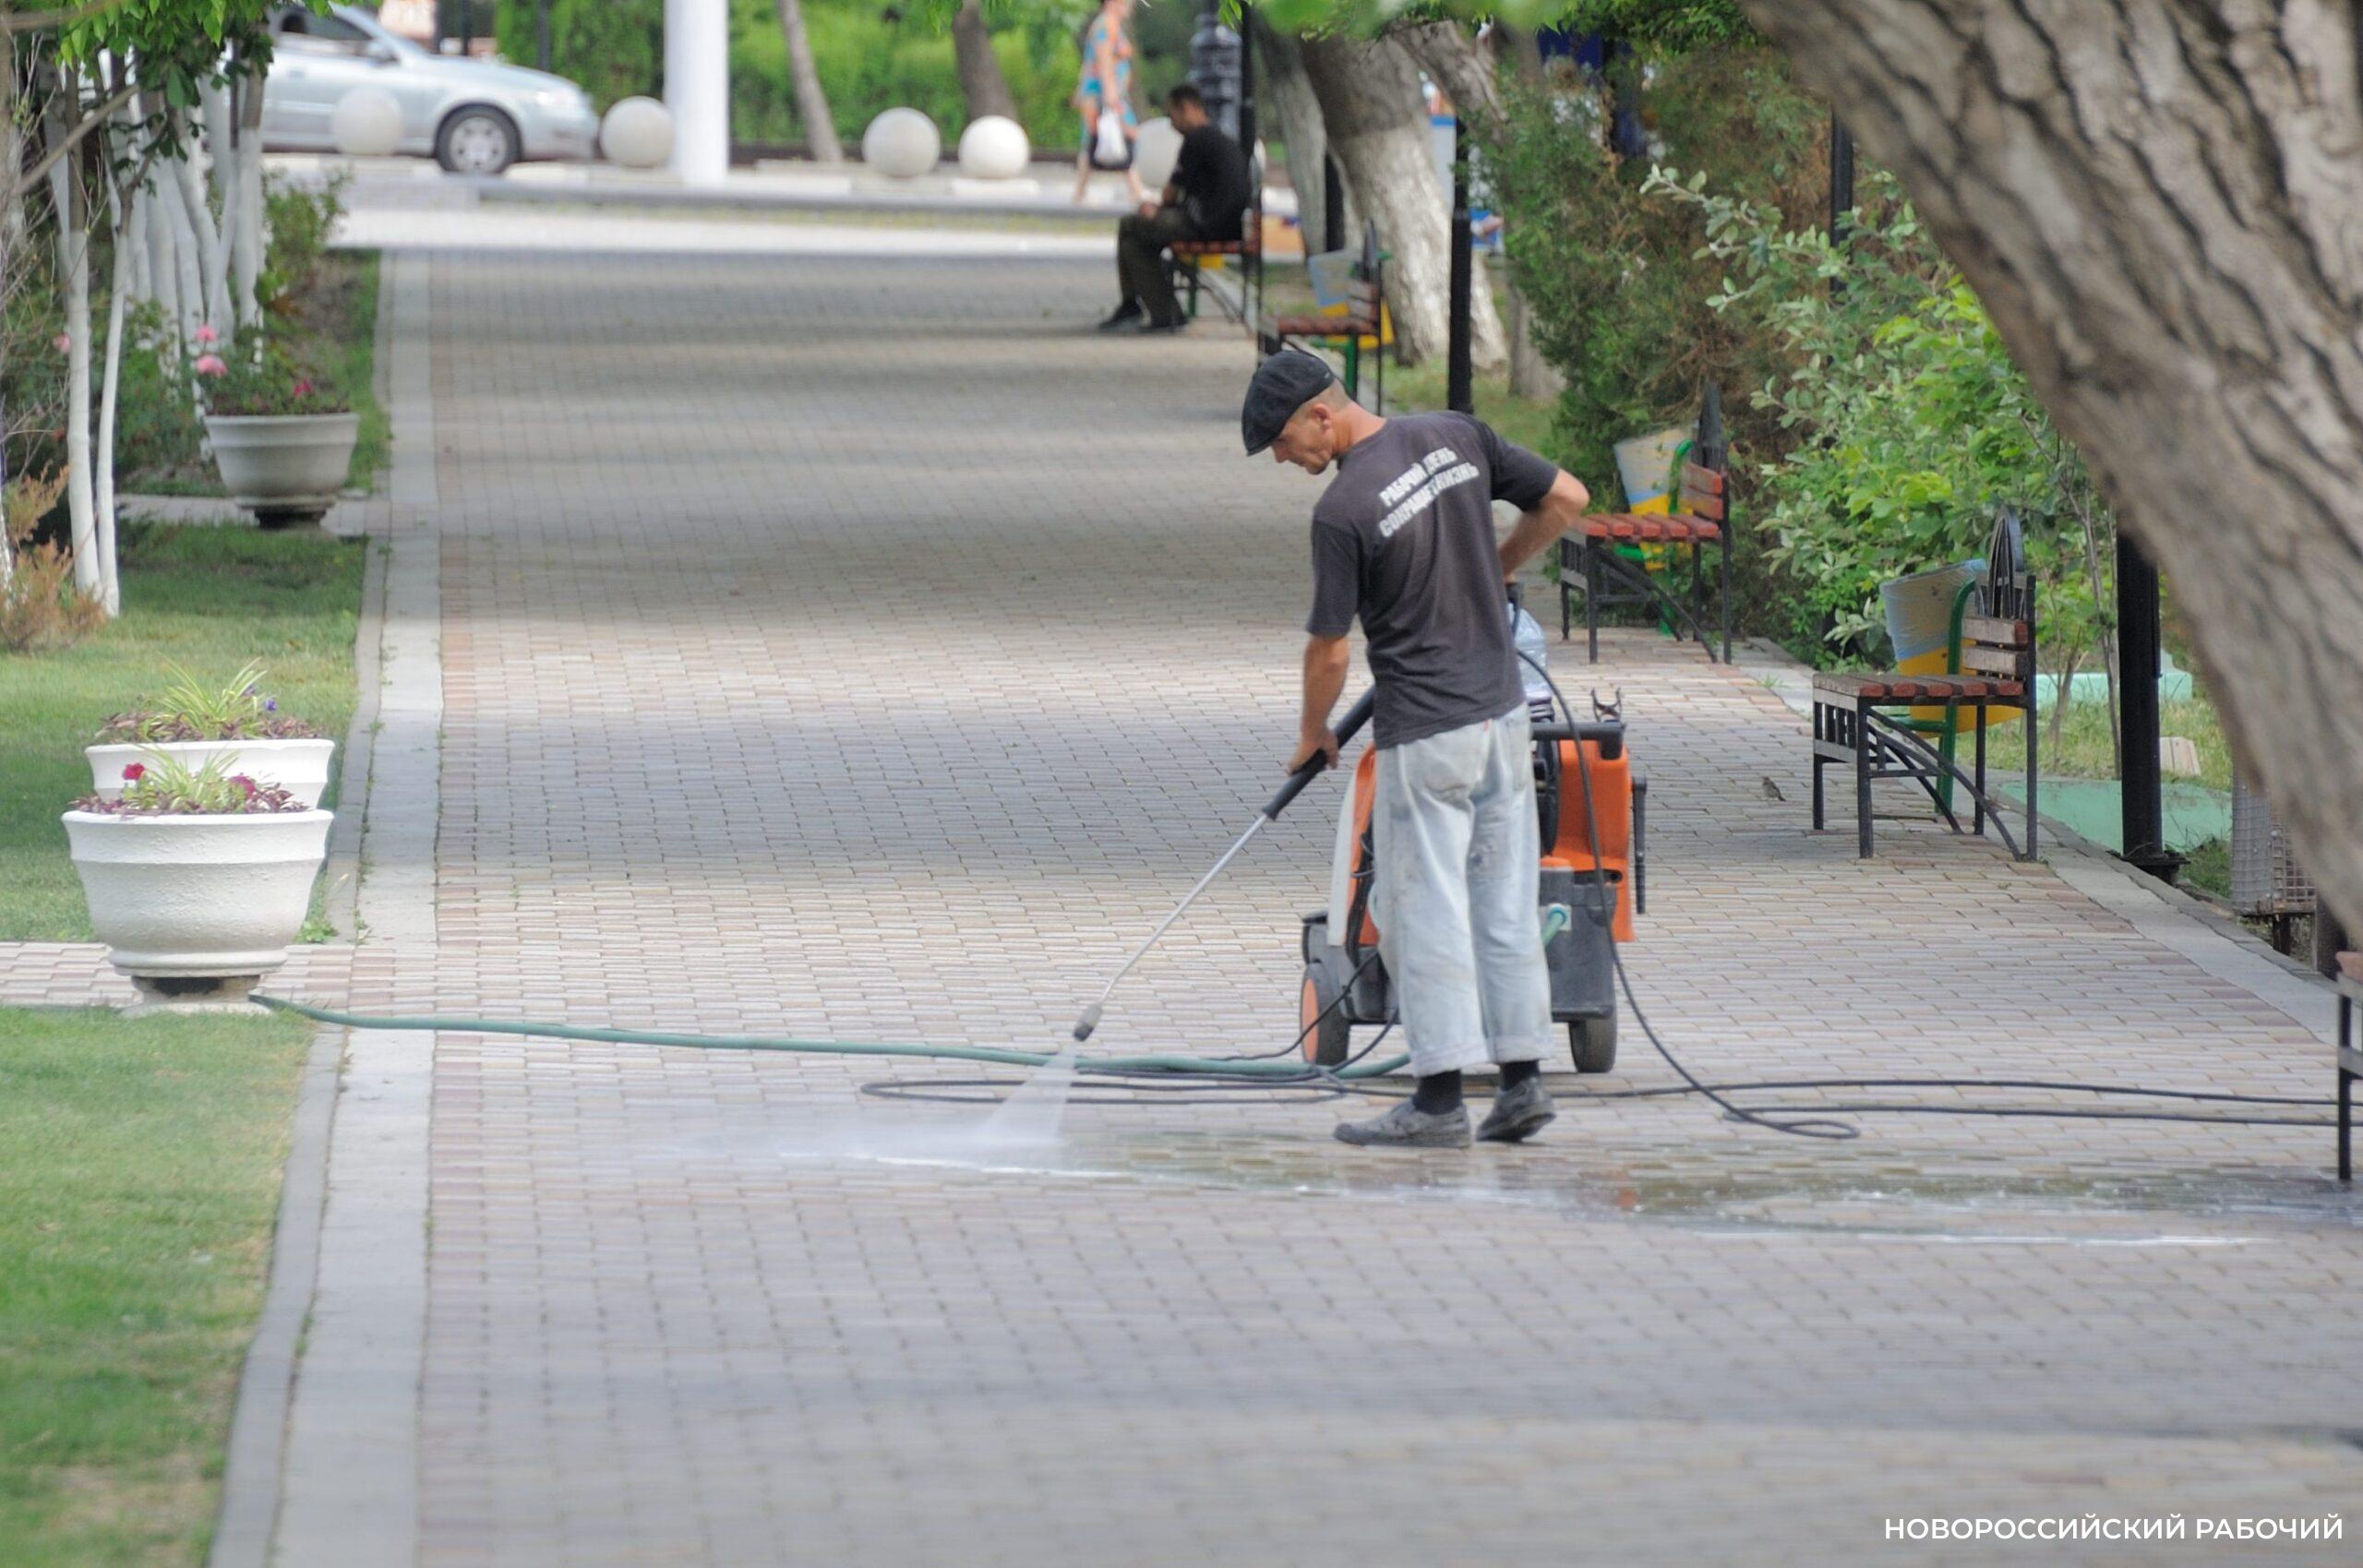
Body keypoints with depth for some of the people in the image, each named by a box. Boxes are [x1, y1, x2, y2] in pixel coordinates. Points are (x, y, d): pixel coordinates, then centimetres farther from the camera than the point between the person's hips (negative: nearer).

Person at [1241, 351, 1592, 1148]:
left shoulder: (1343, 510, -18)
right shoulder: (1457, 437, 0)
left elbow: (1329, 648, -9)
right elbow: (1568, 499, 7)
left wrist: (1313, 733, 9)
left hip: (1425, 737, -7)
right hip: (1504, 712, 7)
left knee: (1424, 910, 0)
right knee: (1506, 903, 11)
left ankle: (1440, 1099, 1)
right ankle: (1523, 1077, 12)